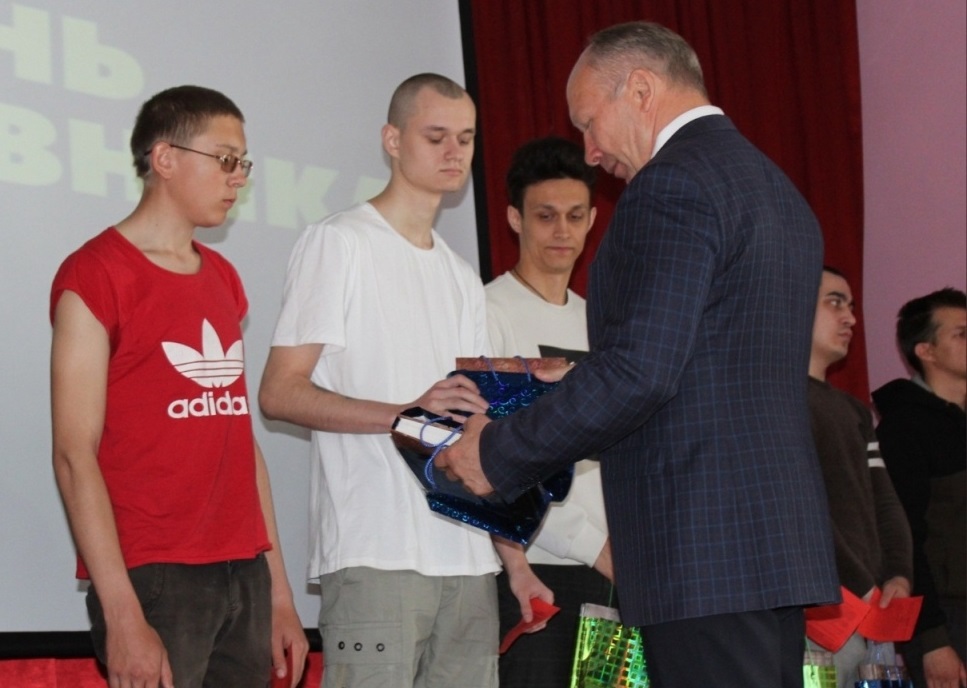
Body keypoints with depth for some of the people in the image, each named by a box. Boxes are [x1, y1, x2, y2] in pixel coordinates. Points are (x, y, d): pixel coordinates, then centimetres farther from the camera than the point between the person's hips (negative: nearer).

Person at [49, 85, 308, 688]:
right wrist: (122, 616, -17)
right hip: (153, 579, -7)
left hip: (244, 574, 7)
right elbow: (75, 454, -11)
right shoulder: (96, 275, -5)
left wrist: (278, 590, 14)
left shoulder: (224, 279, 17)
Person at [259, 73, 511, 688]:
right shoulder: (338, 243, 1)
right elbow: (280, 393, -7)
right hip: (376, 553, -7)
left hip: (469, 556, 7)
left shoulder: (464, 278, 24)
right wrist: (404, 414, -19)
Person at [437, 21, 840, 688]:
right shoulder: (777, 189, 20)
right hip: (782, 539, 10)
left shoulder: (673, 184, -11)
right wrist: (578, 380, 24)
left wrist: (498, 452, -10)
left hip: (704, 552, -10)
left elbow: (639, 371, -20)